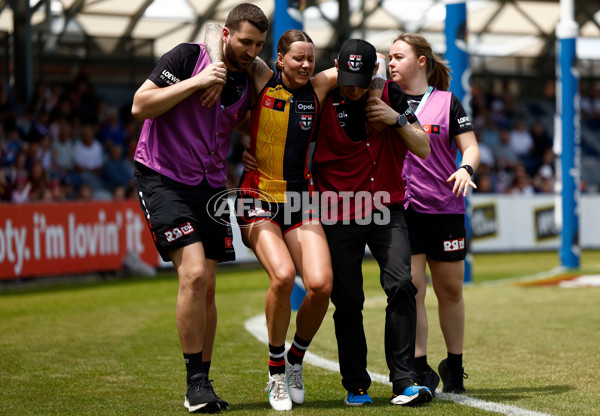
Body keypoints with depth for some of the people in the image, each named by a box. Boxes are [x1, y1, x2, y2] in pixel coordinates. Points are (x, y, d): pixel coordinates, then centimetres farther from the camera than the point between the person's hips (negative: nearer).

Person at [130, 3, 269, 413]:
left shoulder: (247, 86, 8)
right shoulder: (187, 56, -9)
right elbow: (140, 106, -15)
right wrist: (196, 82, -19)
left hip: (210, 186, 6)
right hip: (163, 178, -6)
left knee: (207, 287, 4)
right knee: (194, 274, -19)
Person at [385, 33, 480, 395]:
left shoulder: (447, 101, 5)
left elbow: (471, 148, 2)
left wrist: (465, 169, -19)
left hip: (444, 208, 0)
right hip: (399, 208, 0)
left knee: (451, 290, 7)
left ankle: (455, 368, 23)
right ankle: (420, 371, -4)